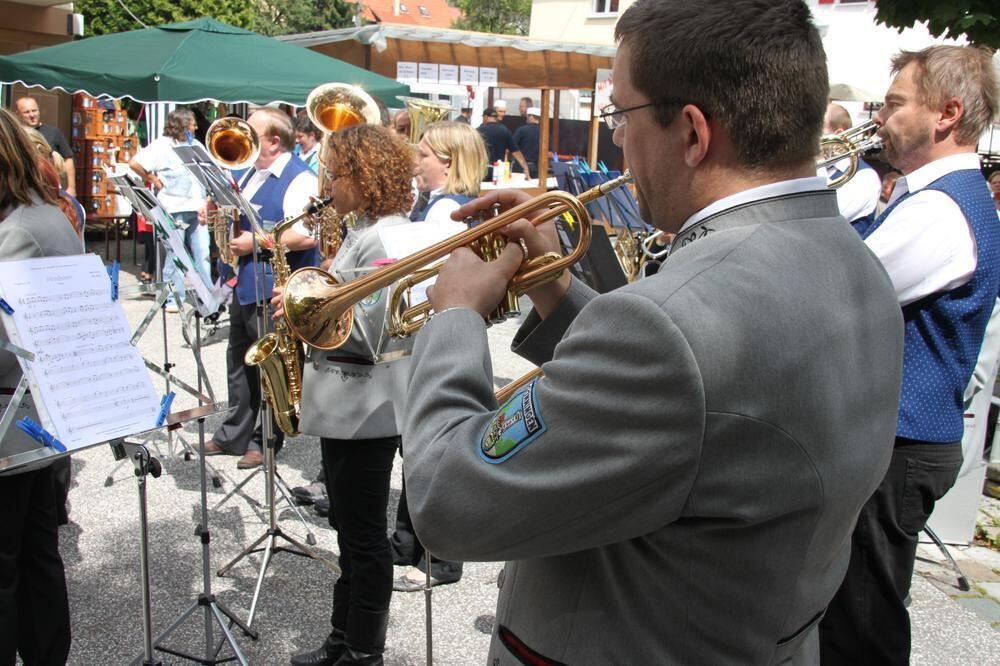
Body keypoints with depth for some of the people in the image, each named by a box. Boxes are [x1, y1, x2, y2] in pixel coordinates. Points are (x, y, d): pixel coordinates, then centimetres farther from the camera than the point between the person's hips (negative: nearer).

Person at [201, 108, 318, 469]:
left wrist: (255, 243, -22)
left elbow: (306, 236, -26)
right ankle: (234, 434, 32)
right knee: (239, 361, 18)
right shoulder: (247, 172, 13)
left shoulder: (299, 179, -15)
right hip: (243, 283, 9)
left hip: (274, 288, -9)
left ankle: (266, 439, 18)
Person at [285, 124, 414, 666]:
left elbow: (370, 328, -24)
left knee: (364, 534, 3)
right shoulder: (365, 230, 13)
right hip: (350, 398, 10)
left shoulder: (384, 238, -19)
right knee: (351, 528, 19)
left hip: (366, 402, -10)